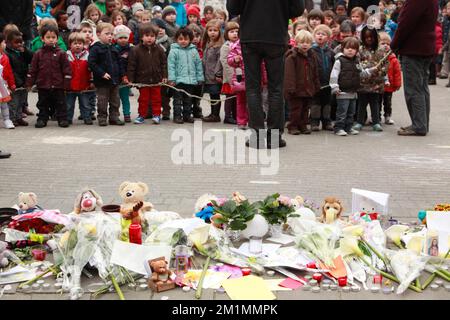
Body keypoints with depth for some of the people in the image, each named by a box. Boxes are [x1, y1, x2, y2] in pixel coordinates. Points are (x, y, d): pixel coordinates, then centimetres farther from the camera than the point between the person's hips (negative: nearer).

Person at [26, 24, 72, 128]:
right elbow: (33, 70, 6)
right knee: (43, 104, 11)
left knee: (60, 103, 6)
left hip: (58, 85, -2)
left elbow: (66, 69, -2)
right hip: (43, 85, 2)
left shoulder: (61, 54, -3)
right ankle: (42, 119, 21)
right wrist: (29, 83, 3)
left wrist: (66, 84, -6)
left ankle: (62, 119, 14)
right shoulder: (38, 54, 2)